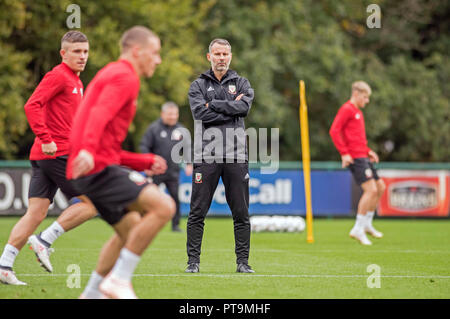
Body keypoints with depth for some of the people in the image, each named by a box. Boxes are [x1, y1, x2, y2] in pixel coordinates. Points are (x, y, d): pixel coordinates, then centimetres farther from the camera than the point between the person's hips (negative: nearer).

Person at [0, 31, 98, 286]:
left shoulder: (76, 81, 22)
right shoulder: (58, 76, -8)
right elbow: (32, 106, -19)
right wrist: (45, 139, -23)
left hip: (45, 155, 9)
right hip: (57, 154, -9)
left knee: (37, 213, 3)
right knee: (91, 203, -6)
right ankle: (45, 240, -5)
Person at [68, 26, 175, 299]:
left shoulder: (112, 75, 28)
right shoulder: (126, 77, -4)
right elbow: (100, 113, -24)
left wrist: (146, 162, 25)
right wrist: (88, 149, -41)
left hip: (93, 167, 11)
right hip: (98, 167, -11)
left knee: (131, 228, 21)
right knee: (163, 207, -19)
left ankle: (91, 296, 24)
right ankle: (119, 280, -16)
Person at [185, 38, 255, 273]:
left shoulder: (241, 83, 13)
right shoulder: (198, 86, 9)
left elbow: (244, 107, -7)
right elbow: (201, 114, -8)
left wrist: (213, 105, -7)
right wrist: (231, 108, -7)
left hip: (236, 156, 1)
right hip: (206, 155, -1)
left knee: (241, 212, 3)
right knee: (198, 212, -1)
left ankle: (243, 261, 9)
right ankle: (193, 260, 6)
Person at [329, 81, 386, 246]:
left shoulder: (358, 112, 21)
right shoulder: (347, 109, -8)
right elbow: (334, 131, -17)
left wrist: (368, 151, 20)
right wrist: (344, 153, -20)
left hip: (363, 157, 10)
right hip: (355, 158, -10)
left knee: (380, 187, 13)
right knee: (371, 190, -15)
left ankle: (367, 224, 22)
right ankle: (358, 229, -10)